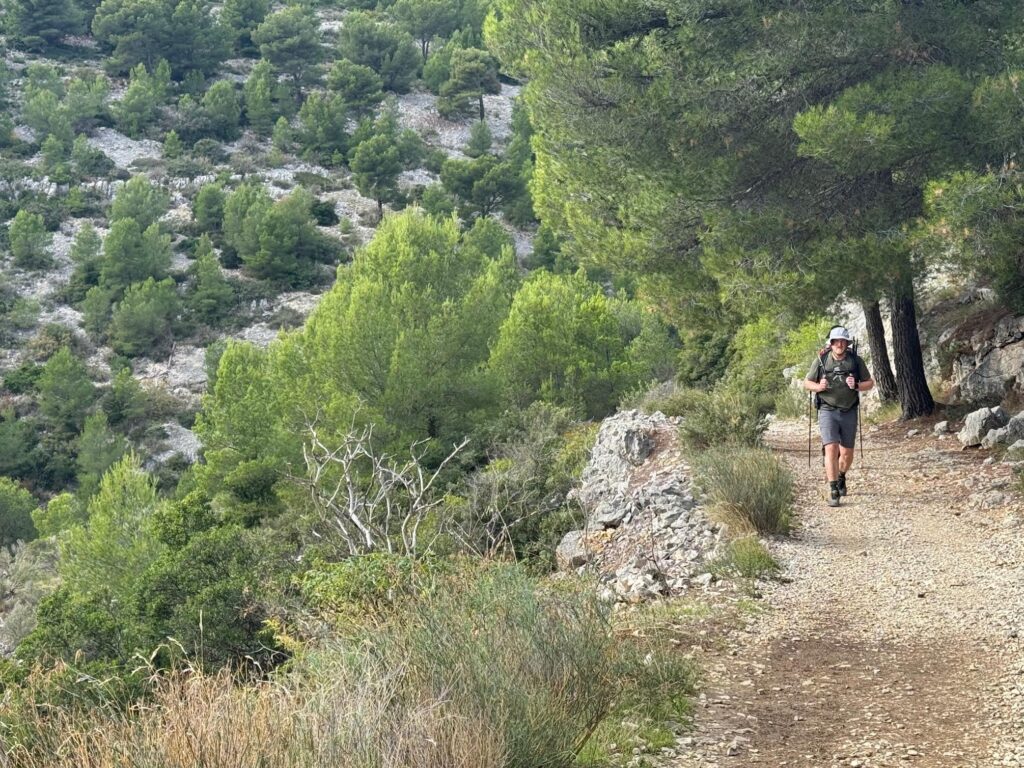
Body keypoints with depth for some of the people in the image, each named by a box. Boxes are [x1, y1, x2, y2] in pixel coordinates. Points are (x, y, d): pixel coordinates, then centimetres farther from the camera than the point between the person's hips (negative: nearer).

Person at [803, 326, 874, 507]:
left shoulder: (856, 361, -1)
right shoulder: (821, 360, -4)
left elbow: (870, 383, 7)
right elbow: (807, 383, 6)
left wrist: (856, 386, -14)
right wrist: (818, 387, -16)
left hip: (849, 412, 2)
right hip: (827, 411, -2)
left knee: (847, 454, 10)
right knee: (831, 449, -15)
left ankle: (841, 477, 41)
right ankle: (833, 491, -13)